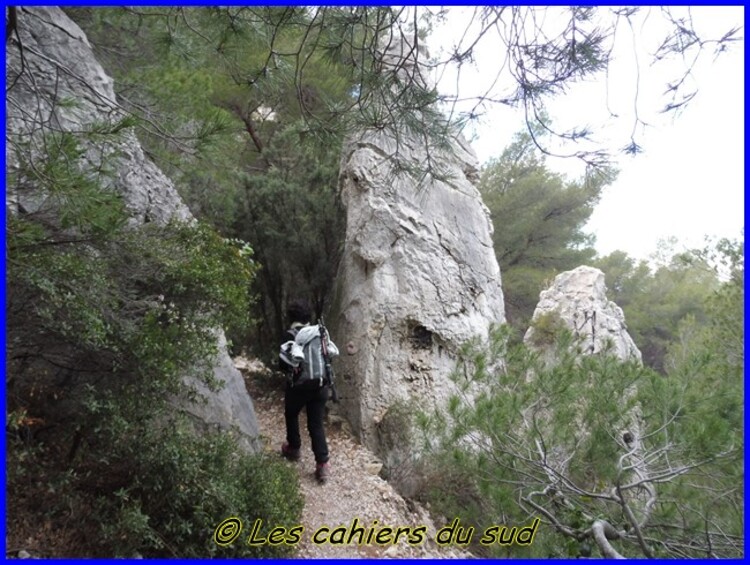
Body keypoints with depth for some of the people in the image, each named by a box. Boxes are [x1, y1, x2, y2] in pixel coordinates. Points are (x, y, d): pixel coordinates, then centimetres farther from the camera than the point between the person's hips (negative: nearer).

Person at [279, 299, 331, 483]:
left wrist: (284, 366, 9)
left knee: (291, 415, 25)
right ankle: (323, 465, 3)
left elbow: (284, 363, -13)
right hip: (319, 385, 4)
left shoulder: (290, 335, -13)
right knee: (316, 425, 9)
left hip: (298, 386, -3)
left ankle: (294, 449, 41)